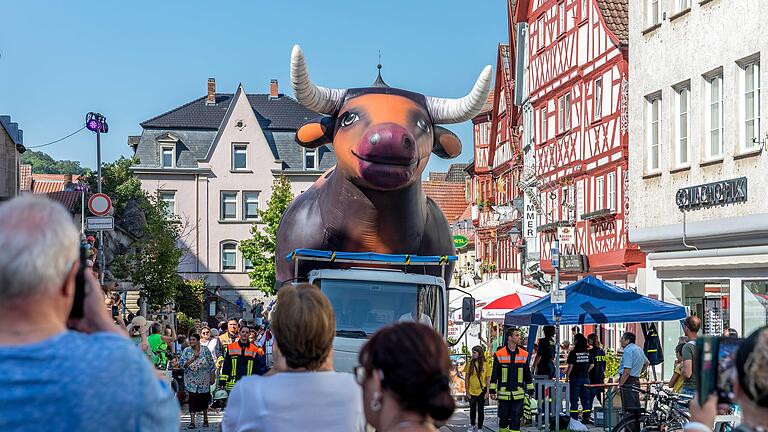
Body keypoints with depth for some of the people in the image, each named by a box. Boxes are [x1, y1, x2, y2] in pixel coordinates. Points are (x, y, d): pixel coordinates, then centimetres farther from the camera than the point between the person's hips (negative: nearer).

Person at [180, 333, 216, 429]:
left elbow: (211, 364, 4)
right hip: (191, 381, -1)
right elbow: (182, 364, -9)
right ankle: (192, 421, -7)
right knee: (192, 401, -9)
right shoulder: (187, 351, 0)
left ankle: (205, 419, 25)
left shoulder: (205, 350, 0)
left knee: (204, 400, 9)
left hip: (204, 381, 1)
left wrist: (212, 377, 2)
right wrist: (193, 358, -19)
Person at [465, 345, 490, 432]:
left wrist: (487, 391, -6)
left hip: (481, 391, -2)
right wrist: (467, 391, -2)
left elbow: (488, 379, -1)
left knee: (481, 410, 7)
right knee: (472, 409, 13)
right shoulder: (470, 363, -1)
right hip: (472, 391, 2)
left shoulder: (485, 364, -5)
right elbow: (467, 378, 1)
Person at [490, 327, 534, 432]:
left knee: (516, 419, -3)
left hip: (518, 394, 1)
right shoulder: (499, 354, -1)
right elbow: (494, 374, 2)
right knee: (503, 418, 8)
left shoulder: (524, 354, 7)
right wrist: (492, 390, -1)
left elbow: (527, 374, 13)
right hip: (503, 393, -1)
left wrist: (530, 390, 13)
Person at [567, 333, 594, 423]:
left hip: (575, 378, -5)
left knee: (574, 399, 2)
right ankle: (586, 418, 11)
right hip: (585, 378, 5)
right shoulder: (588, 352, 3)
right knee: (585, 399, 10)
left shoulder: (573, 353, -12)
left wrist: (567, 376, -5)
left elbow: (570, 366, -14)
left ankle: (574, 418, 1)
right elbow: (592, 365, 6)